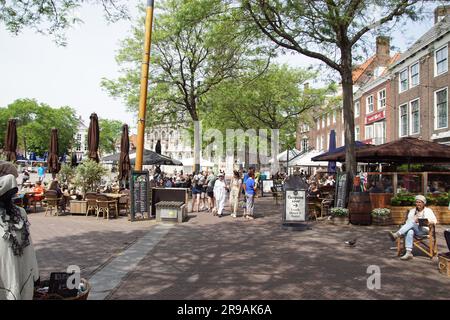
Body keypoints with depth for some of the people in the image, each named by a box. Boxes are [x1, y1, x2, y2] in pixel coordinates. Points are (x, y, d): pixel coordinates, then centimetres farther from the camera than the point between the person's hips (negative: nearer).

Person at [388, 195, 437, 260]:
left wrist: (428, 221, -15)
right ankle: (409, 253, -46)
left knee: (411, 223, -35)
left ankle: (396, 235, -49)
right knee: (409, 232, -38)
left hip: (423, 230, -2)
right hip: (412, 228, 2)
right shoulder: (412, 211, 22)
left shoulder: (428, 210, 15)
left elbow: (435, 221, 6)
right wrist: (414, 221, -10)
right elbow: (408, 221, 11)